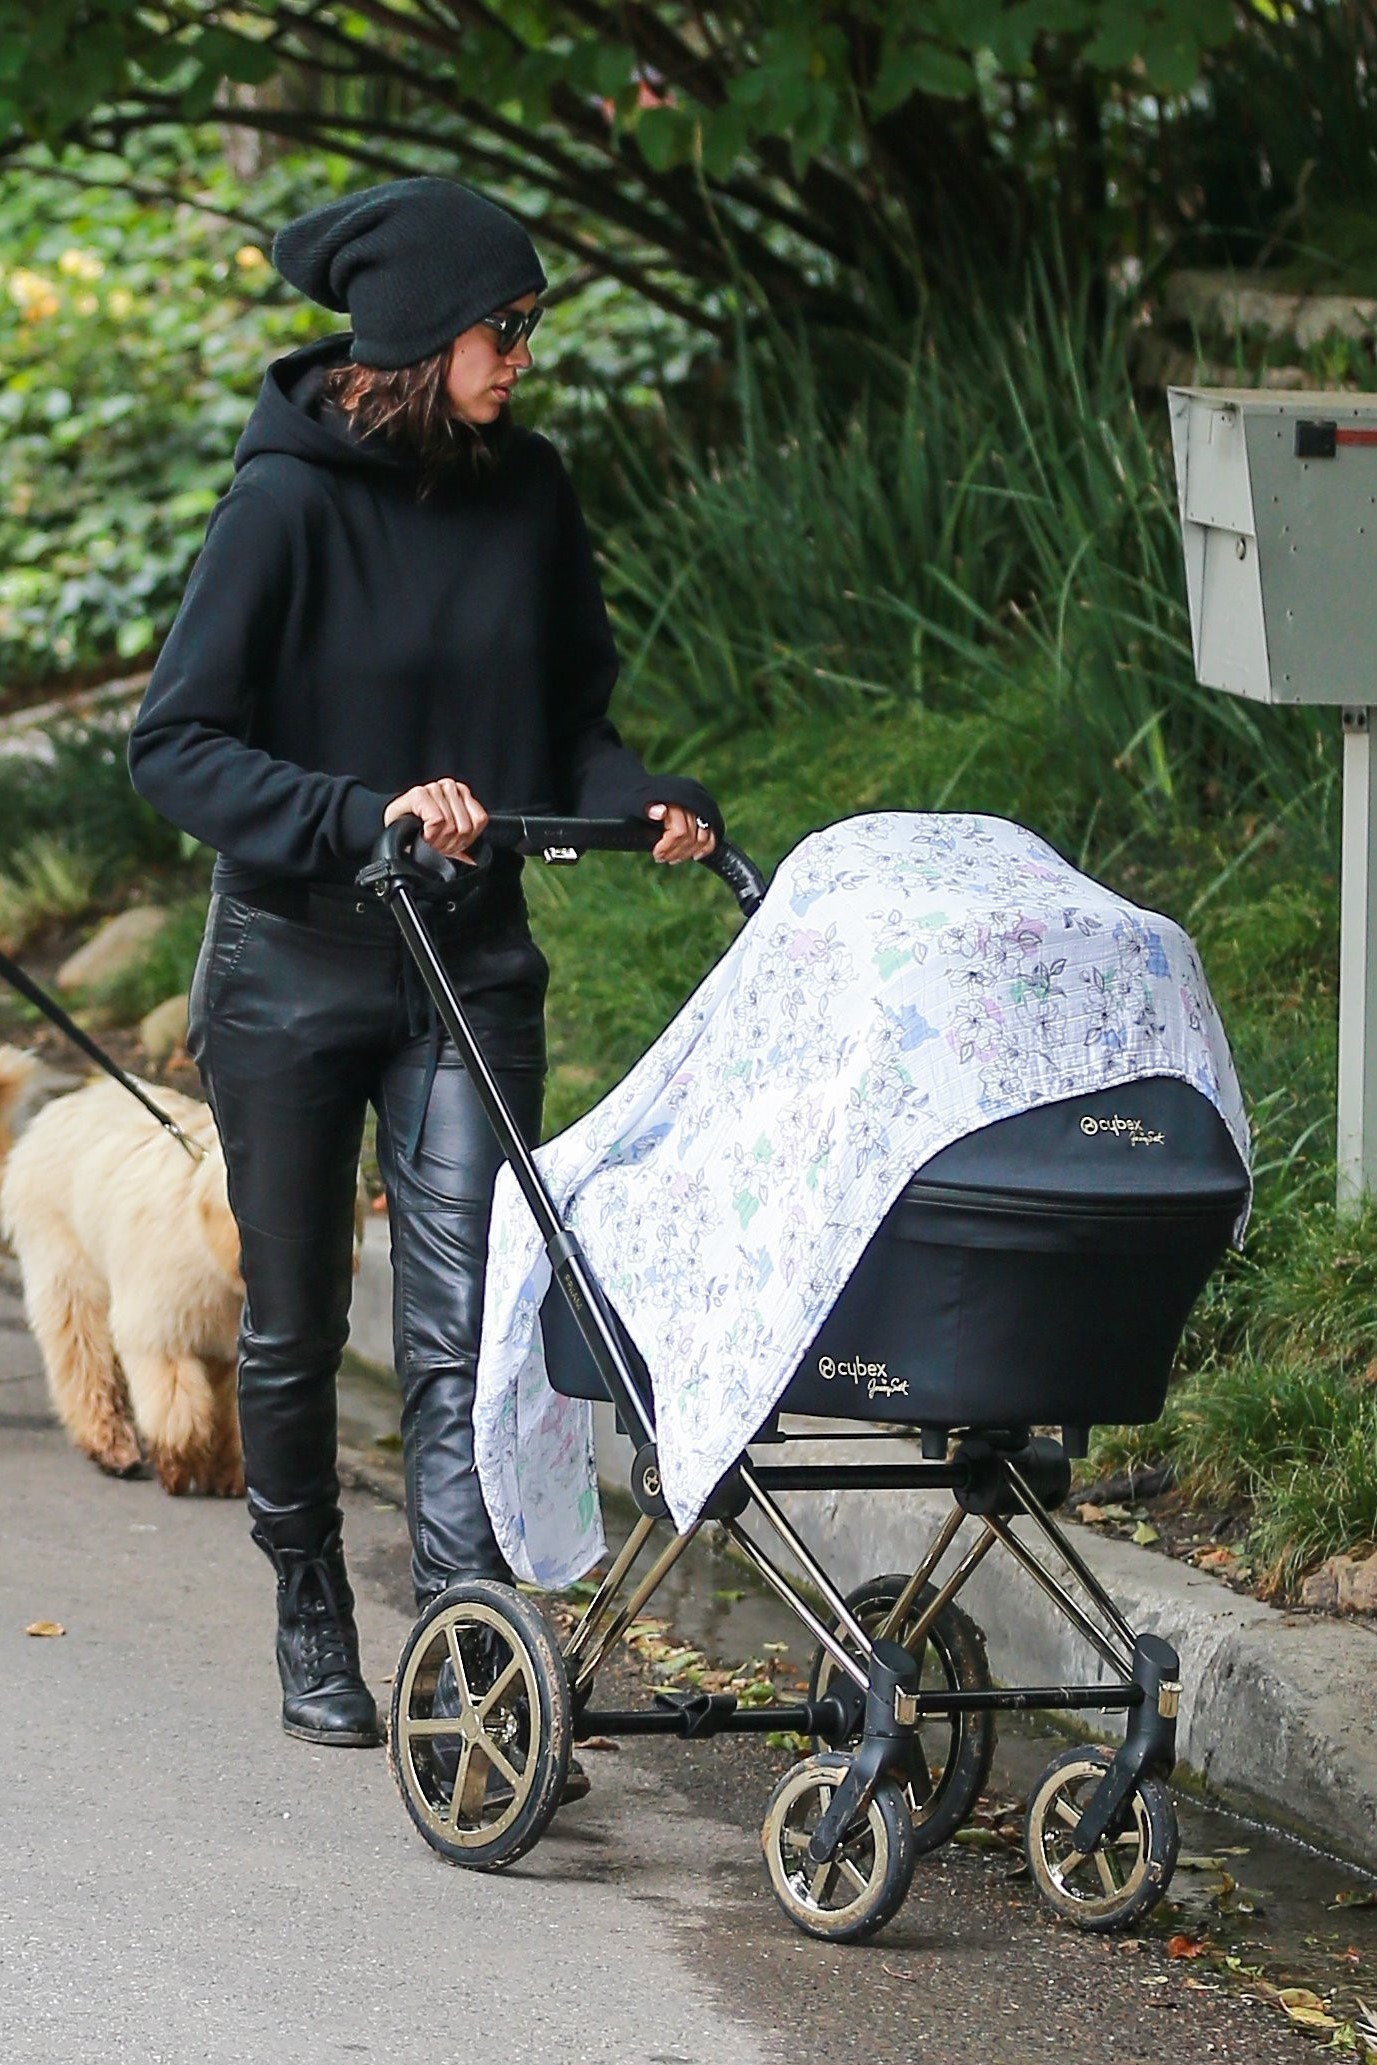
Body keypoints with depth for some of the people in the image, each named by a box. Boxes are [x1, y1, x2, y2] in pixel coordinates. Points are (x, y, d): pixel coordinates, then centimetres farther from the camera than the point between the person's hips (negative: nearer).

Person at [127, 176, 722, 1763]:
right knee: (295, 1327, 11)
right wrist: (366, 816, -26)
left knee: (464, 1326, -10)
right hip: (295, 968, -2)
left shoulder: (526, 489, 1)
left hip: (472, 970, 3)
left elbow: (569, 719, 12)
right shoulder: (291, 501, -13)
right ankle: (312, 1627, 31)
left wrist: (653, 807, -8)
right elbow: (176, 746, -15)